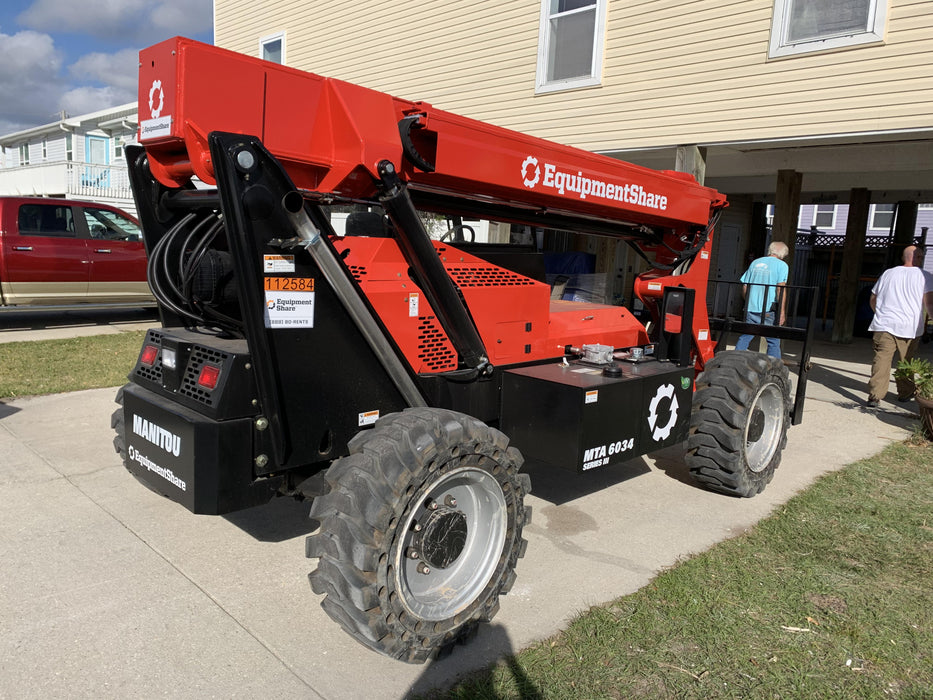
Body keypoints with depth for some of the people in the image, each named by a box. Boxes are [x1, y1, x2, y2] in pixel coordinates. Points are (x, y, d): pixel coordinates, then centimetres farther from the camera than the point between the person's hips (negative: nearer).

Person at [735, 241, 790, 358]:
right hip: (768, 310, -4)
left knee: (744, 338, 9)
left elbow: (744, 286, 15)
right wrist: (782, 311, -10)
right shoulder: (781, 265, 0)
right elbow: (780, 288, -10)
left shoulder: (755, 263, 15)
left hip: (751, 309, 4)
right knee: (774, 341, 4)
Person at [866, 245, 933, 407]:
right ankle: (905, 393, 29)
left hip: (884, 326, 1)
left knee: (882, 359, -6)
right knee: (907, 362, 15)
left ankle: (875, 396, -16)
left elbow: (873, 299, 20)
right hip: (909, 327, -1)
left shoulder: (888, 273, 14)